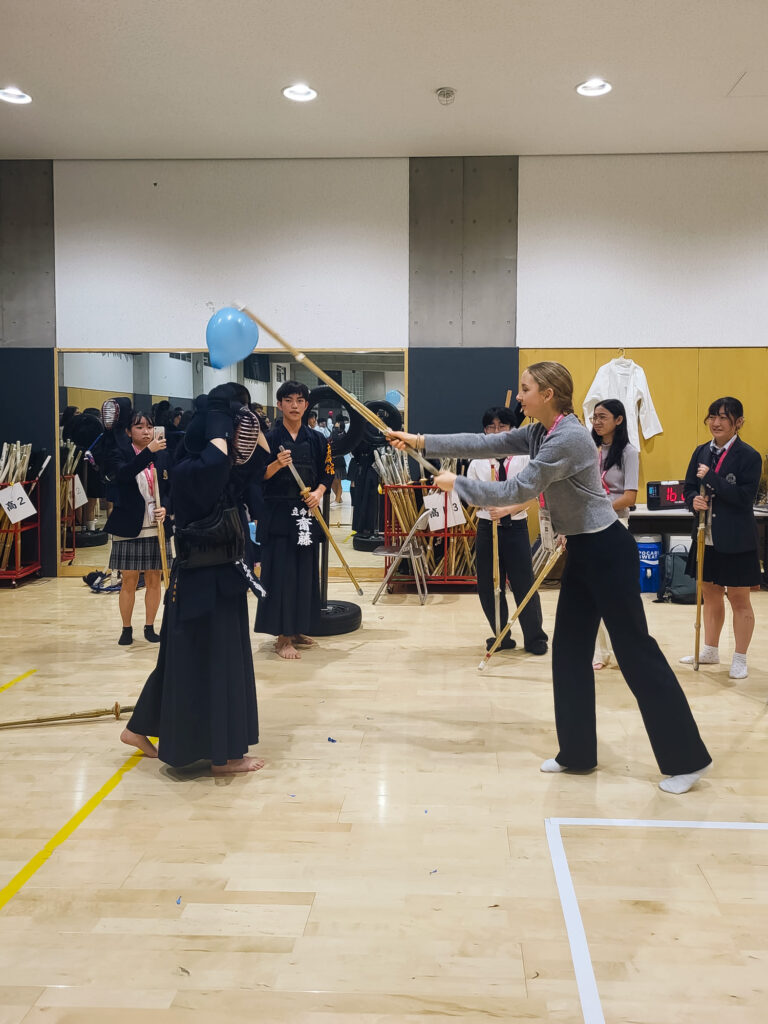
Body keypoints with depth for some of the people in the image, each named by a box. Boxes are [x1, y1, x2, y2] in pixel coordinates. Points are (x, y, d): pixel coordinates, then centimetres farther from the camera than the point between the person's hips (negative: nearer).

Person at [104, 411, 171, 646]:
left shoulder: (162, 457, 5)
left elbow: (169, 491, 7)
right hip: (127, 528, -2)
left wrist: (165, 508, -14)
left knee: (154, 580, 8)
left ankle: (149, 627, 21)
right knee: (129, 581, 4)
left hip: (155, 528, 3)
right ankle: (126, 629, 19)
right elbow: (123, 473, -25)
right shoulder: (119, 454, -3)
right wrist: (149, 451, -35)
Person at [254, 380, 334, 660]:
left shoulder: (315, 439, 8)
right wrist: (277, 464, -25)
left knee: (305, 571, 9)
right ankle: (282, 636, 2)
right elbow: (259, 476, -7)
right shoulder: (270, 438, -3)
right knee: (281, 571, -5)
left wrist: (318, 492, -8)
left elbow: (326, 474, 10)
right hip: (278, 514, -4)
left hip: (306, 513, 4)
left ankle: (297, 629, 22)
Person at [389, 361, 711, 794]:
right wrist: (421, 441, 3)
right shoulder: (541, 433, 7)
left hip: (607, 551, -10)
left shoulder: (569, 438, -23)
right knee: (569, 650, 11)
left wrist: (457, 485, -12)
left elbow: (517, 491, -22)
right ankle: (578, 753, 22)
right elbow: (486, 443, 6)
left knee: (635, 650, -3)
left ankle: (687, 760, 8)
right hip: (582, 551, 10)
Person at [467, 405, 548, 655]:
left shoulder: (523, 458, -2)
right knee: (488, 585, 7)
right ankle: (501, 636, 23)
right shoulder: (478, 461, 5)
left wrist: (506, 510, -22)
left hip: (515, 526, -3)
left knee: (523, 583, -1)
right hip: (487, 527, 3)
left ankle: (535, 638, 15)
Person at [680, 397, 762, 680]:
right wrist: (694, 500, -13)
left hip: (736, 541, -6)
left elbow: (746, 497, -20)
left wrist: (711, 478, -24)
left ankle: (740, 659, 17)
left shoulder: (749, 456, -11)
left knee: (739, 598, 5)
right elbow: (688, 487, 10)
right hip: (707, 537, 6)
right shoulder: (702, 452, 6)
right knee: (710, 595, 17)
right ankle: (710, 651, 32)